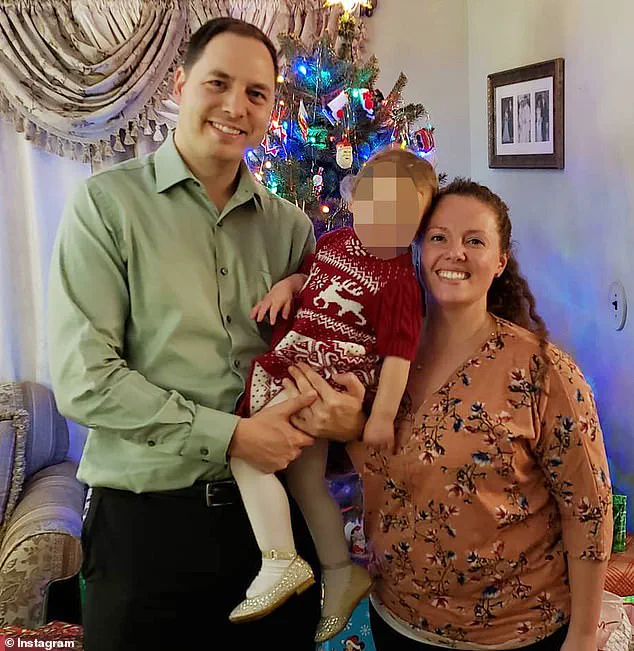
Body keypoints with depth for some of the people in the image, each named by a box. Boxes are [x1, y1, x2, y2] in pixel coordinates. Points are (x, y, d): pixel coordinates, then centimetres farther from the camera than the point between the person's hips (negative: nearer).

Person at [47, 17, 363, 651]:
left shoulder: (289, 226, 6)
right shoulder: (108, 203, -7)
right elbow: (82, 379, -14)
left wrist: (341, 406, -10)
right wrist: (230, 436, -18)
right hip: (145, 521, -3)